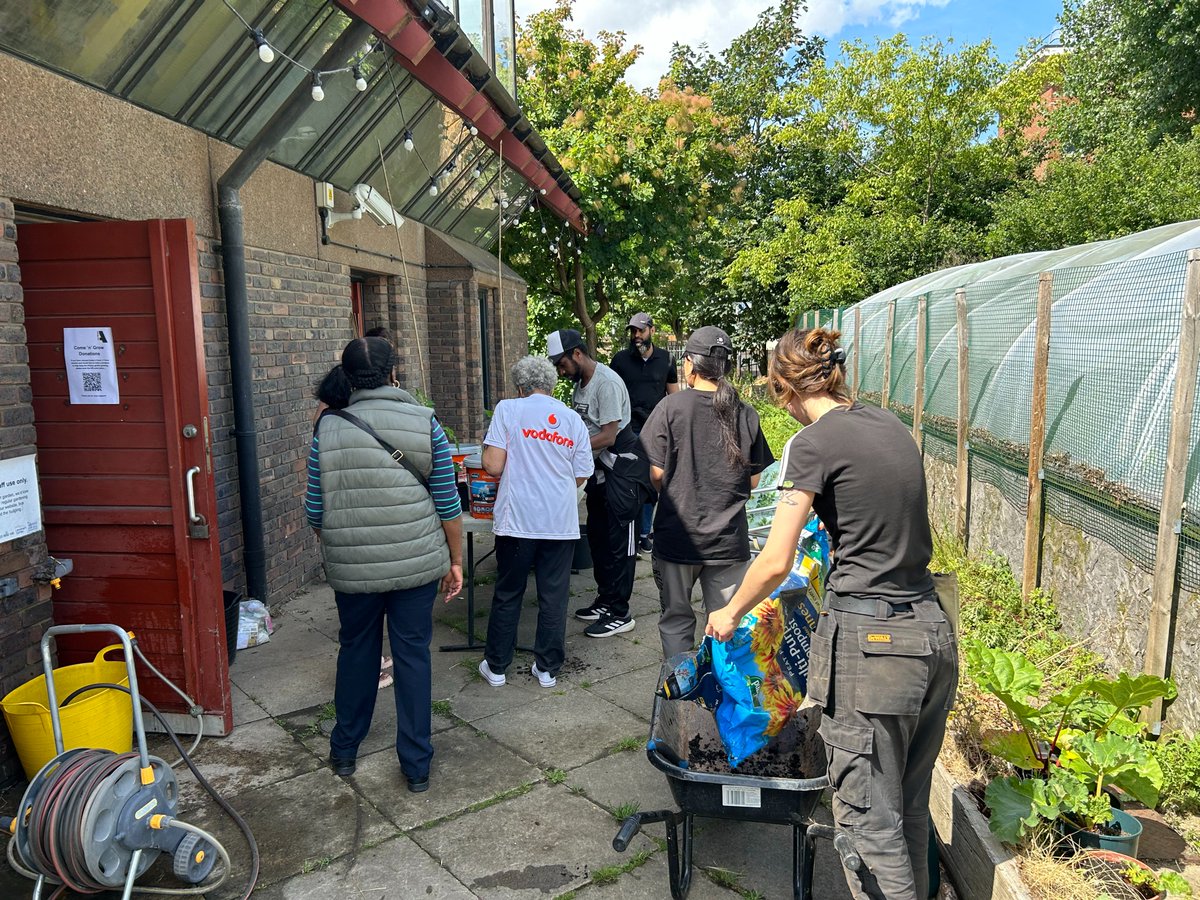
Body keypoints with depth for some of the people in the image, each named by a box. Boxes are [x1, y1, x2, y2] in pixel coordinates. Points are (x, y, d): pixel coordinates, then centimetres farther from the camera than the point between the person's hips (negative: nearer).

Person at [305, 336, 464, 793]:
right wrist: (455, 561, 6)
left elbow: (316, 511, 1)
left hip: (352, 568, 1)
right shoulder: (424, 423, -6)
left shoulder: (328, 429, -4)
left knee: (356, 651, 20)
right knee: (413, 655, 10)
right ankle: (417, 765, 20)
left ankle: (344, 751, 37)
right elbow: (447, 503, -5)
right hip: (416, 563, -1)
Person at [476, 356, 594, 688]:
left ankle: (496, 667, 23)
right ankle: (547, 669, 21)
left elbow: (493, 466, -8)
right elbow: (580, 477, 10)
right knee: (554, 598, 11)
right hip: (561, 521, 2)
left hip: (518, 520, -2)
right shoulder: (573, 419, 7)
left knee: (507, 595, 12)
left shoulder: (508, 409, -2)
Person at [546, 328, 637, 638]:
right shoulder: (581, 383, 10)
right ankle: (606, 600, 31)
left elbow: (608, 437, -25)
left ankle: (620, 614, 9)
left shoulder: (607, 383, -21)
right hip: (597, 475, 10)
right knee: (598, 541, 17)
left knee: (617, 545, -1)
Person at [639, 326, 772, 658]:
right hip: (729, 538, 2)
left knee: (676, 620, 14)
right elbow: (753, 480, 4)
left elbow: (657, 473, -9)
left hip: (677, 534, -2)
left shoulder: (671, 407, -10)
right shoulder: (746, 415, -2)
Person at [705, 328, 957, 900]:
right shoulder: (891, 426, 11)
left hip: (869, 640, -8)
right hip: (932, 634, 8)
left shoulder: (814, 443, -10)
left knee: (871, 821, 4)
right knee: (910, 810, 20)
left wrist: (729, 613, 5)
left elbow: (775, 563, -11)